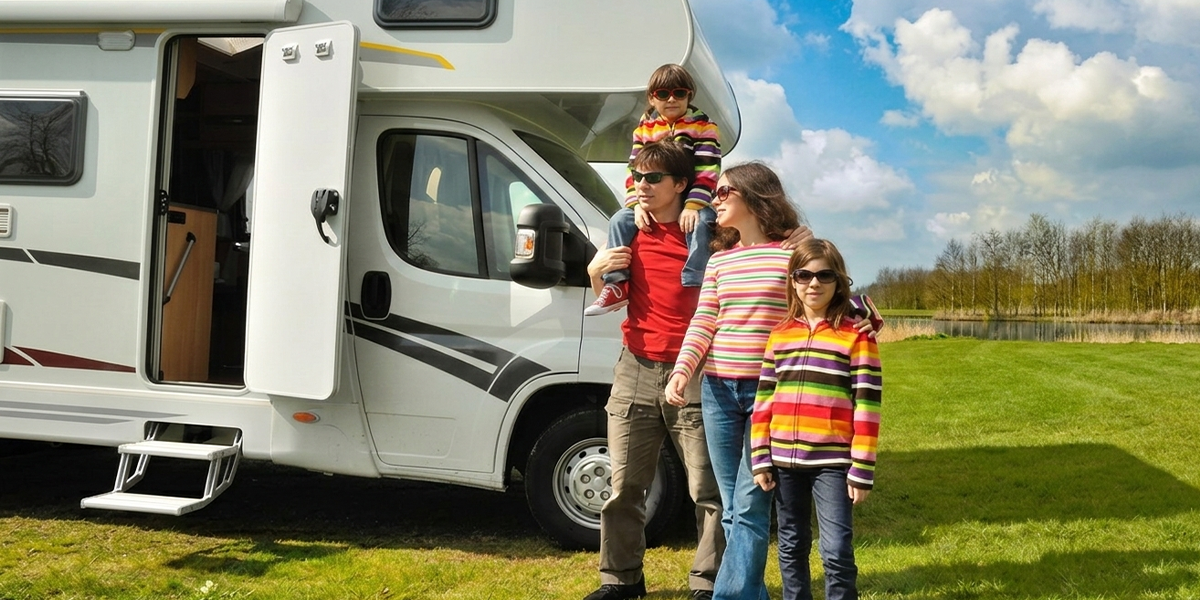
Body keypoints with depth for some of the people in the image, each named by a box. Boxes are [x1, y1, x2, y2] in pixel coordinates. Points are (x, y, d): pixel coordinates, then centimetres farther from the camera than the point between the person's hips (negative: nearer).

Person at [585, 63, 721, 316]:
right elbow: (635, 172, 3)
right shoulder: (644, 130, 9)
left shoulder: (703, 127, -2)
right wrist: (637, 205, -14)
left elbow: (707, 172, -12)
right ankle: (617, 284, -14)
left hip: (693, 201, -4)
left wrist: (693, 206, -25)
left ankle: (693, 284, -34)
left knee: (701, 224, -35)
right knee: (620, 220, -15)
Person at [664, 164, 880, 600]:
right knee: (733, 510, 8)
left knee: (750, 506, -7)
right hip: (718, 390, 5)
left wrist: (865, 326, -19)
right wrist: (683, 369, -9)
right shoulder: (719, 260, 13)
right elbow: (703, 323, 6)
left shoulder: (794, 251, -1)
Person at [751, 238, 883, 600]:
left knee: (837, 551, -6)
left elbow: (867, 406, -7)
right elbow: (763, 400, 10)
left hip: (832, 461, -4)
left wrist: (862, 469, -10)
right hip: (784, 460, 4)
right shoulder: (779, 335, 9)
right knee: (791, 547, 14)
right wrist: (760, 458, 4)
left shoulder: (856, 335, -4)